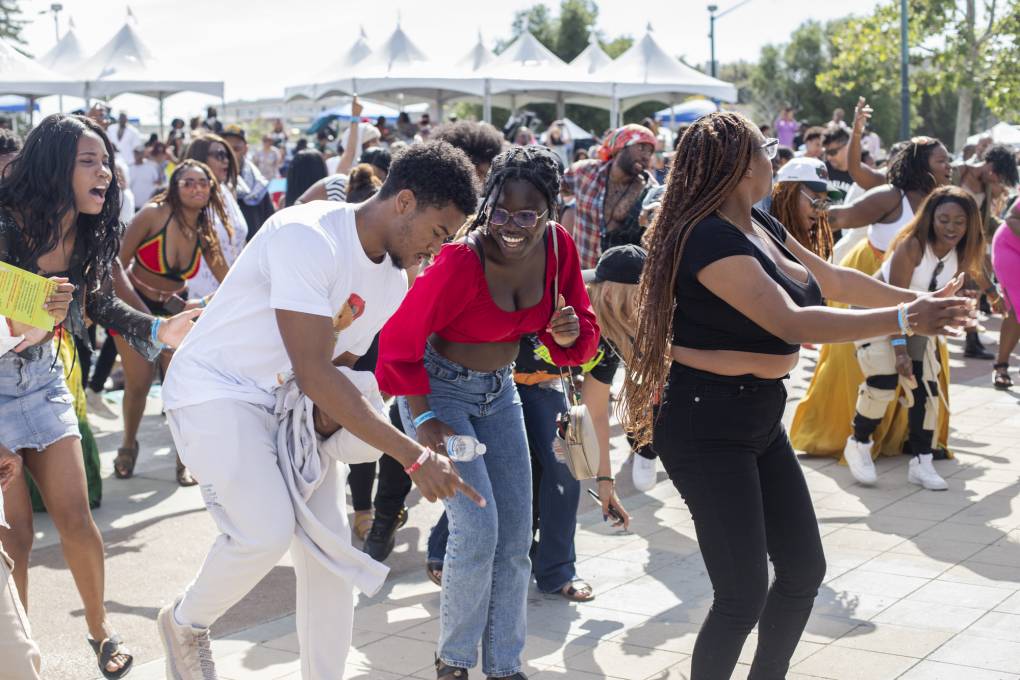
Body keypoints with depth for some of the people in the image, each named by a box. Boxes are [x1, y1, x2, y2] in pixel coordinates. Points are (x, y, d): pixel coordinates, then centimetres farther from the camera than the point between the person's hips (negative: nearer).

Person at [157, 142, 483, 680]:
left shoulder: (393, 281, 4)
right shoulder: (307, 237, -25)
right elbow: (313, 373, -29)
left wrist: (328, 403, -14)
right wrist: (414, 457, -30)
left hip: (293, 405, 8)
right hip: (216, 390, -8)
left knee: (331, 548, 0)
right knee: (265, 531, -25)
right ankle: (185, 624, 5)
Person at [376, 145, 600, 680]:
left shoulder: (557, 246, -12)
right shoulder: (460, 260, -29)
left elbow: (580, 339, -2)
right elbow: (400, 340, -20)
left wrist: (570, 333, -25)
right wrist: (423, 421, -19)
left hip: (499, 390, 6)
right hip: (439, 389, -6)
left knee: (515, 536, 7)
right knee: (478, 527, -15)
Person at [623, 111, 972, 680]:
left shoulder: (759, 225, 7)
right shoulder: (710, 238, -21)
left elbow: (831, 279, 19)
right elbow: (792, 323, -29)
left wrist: (917, 298, 20)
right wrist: (903, 320, -29)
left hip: (761, 418, 10)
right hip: (709, 426, -9)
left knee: (804, 570, 14)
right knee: (744, 593, -7)